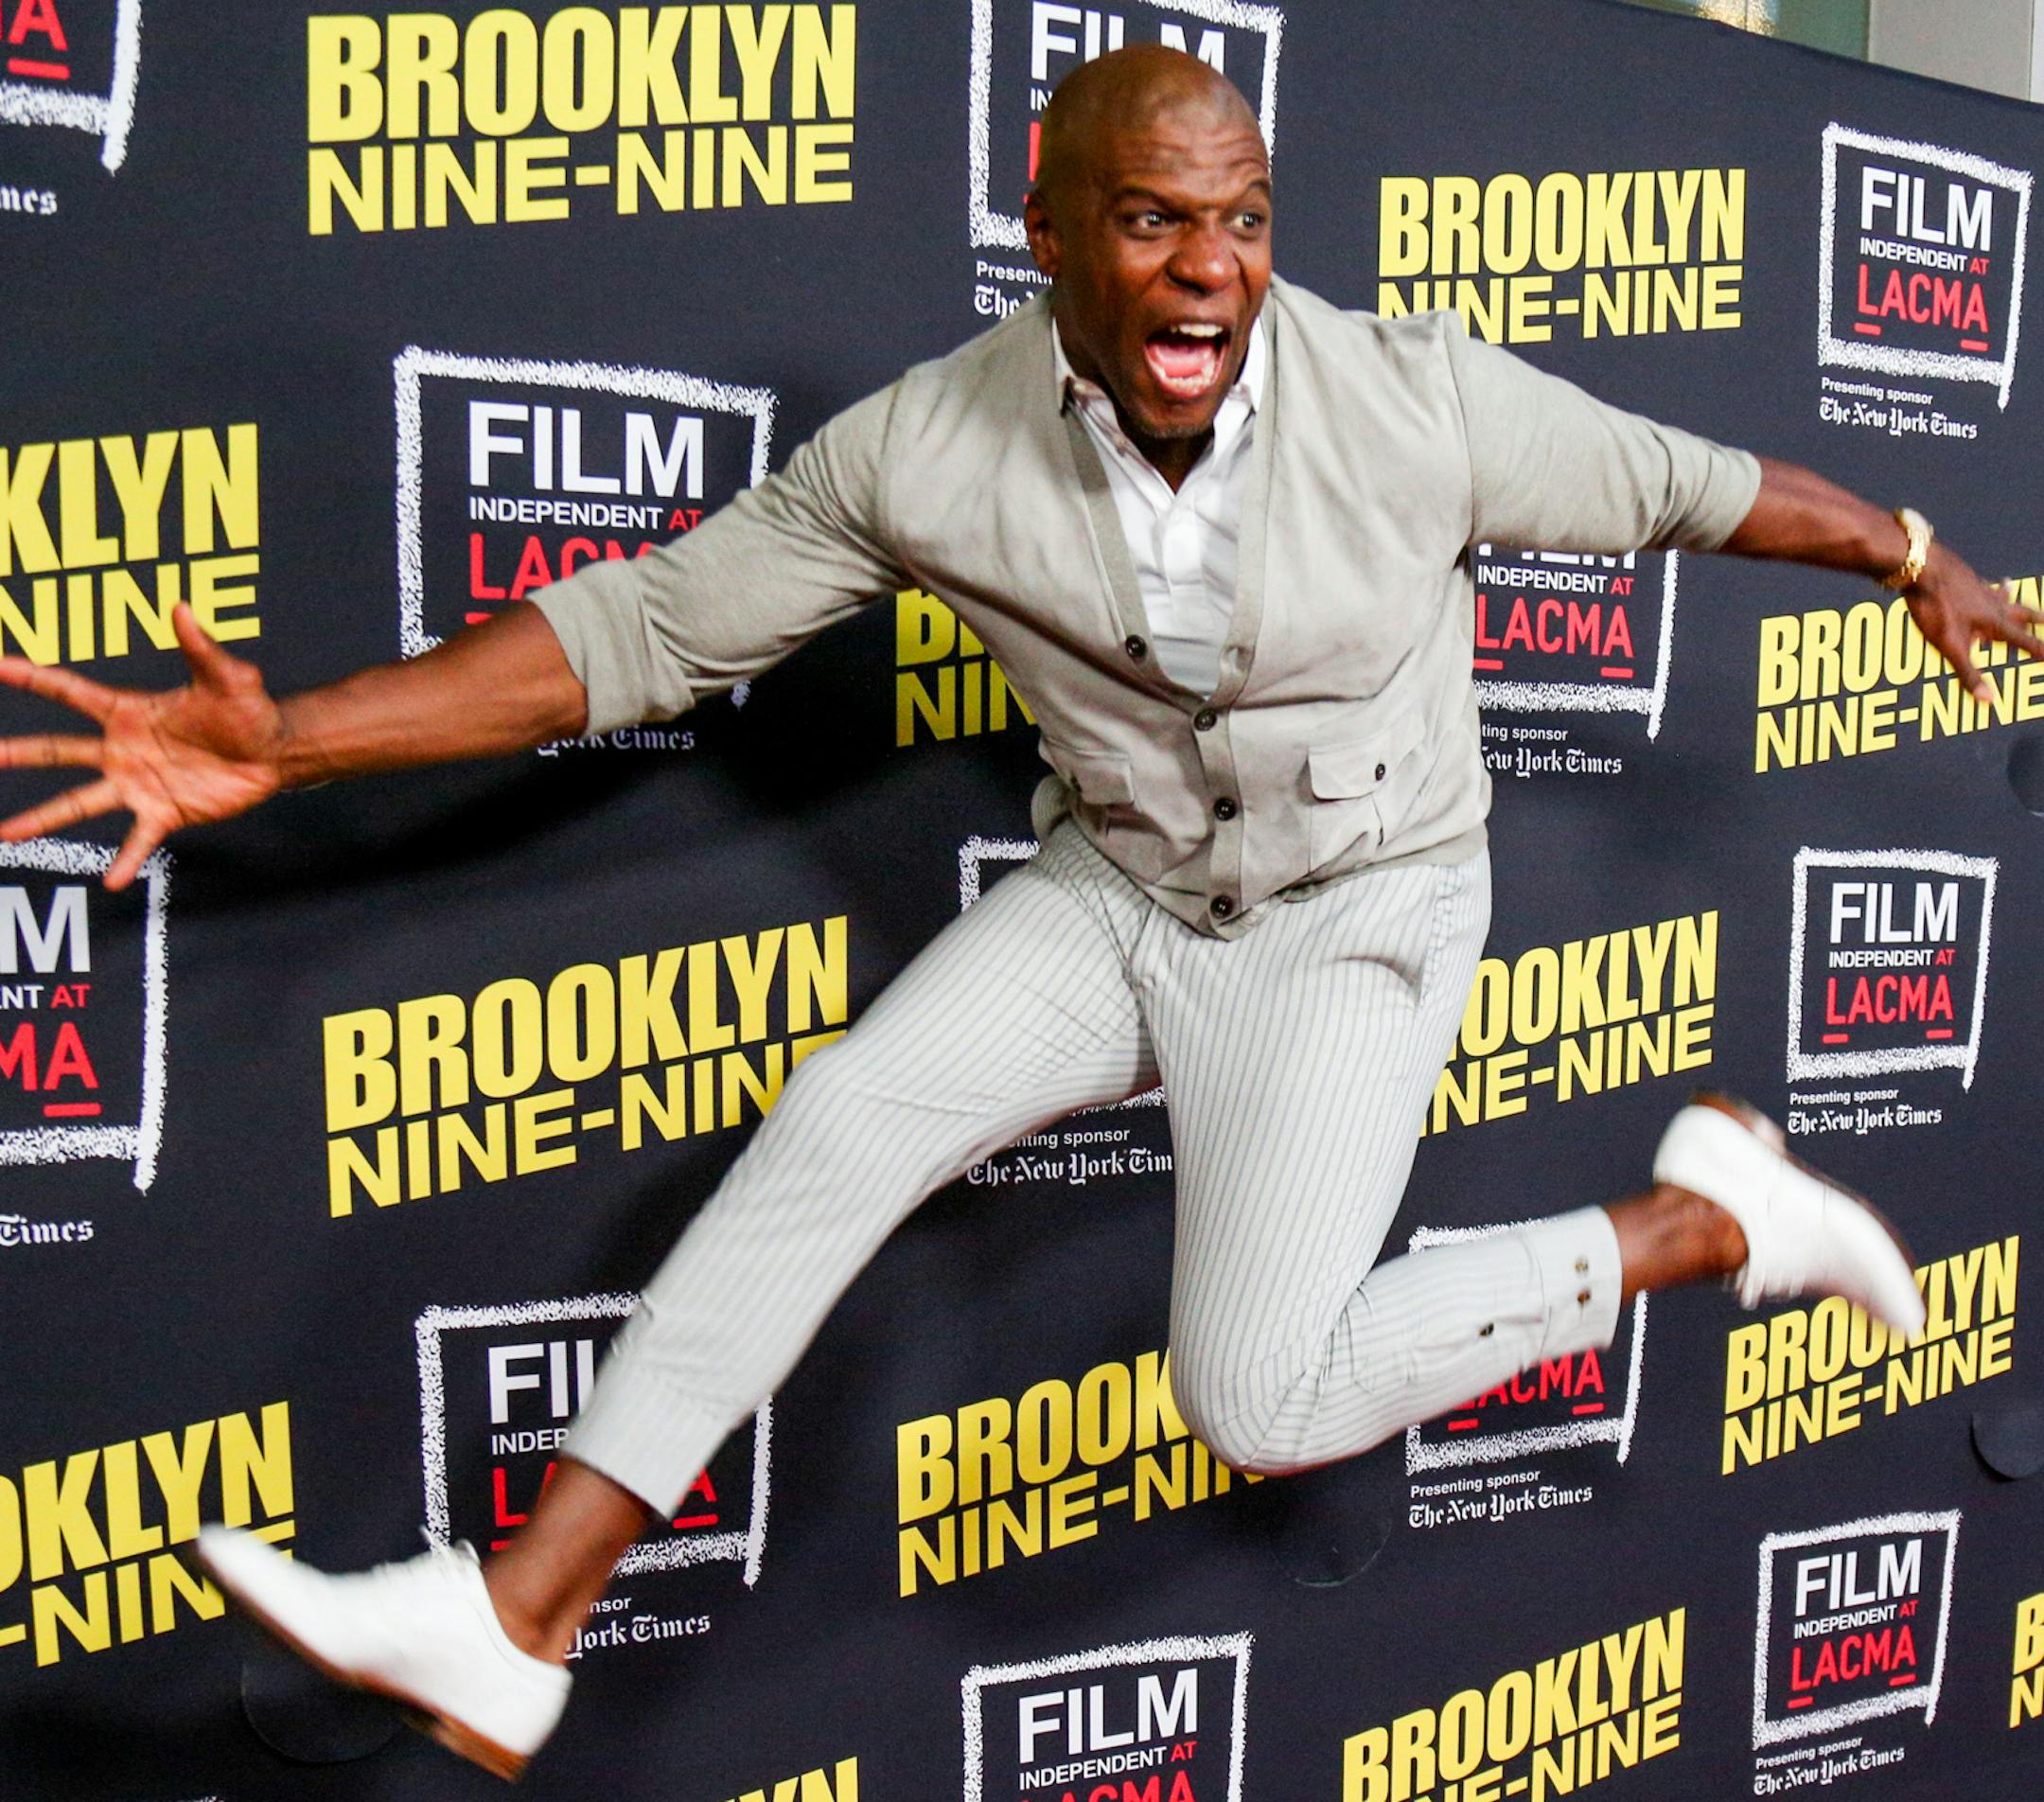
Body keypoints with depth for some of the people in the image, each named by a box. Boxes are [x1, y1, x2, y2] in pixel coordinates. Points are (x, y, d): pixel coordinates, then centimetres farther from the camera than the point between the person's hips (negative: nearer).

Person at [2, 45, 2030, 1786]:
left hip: (1362, 911, -3)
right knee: (839, 1123, -19)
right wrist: (279, 741, -21)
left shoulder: (1416, 404, -19)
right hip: (1117, 885, 4)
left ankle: (1706, 1213, 1)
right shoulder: (932, 446, -15)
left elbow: (1683, 483, -2)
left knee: (1260, 1397, -20)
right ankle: (513, 1624, -13)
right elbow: (644, 626, -12)